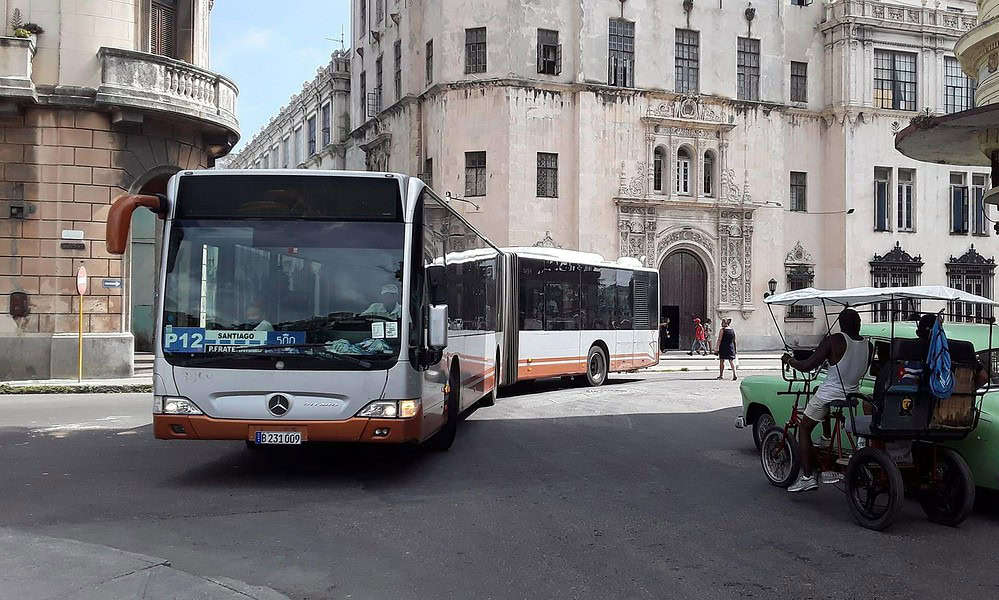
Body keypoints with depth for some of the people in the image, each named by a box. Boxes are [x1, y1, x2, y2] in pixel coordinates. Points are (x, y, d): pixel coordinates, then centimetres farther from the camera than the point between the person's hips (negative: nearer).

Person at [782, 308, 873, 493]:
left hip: (828, 396, -6)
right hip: (852, 396, 6)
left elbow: (807, 366, -15)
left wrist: (789, 360, 4)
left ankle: (807, 477, 6)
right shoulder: (869, 346, 1)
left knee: (804, 429, 12)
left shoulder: (834, 341, -16)